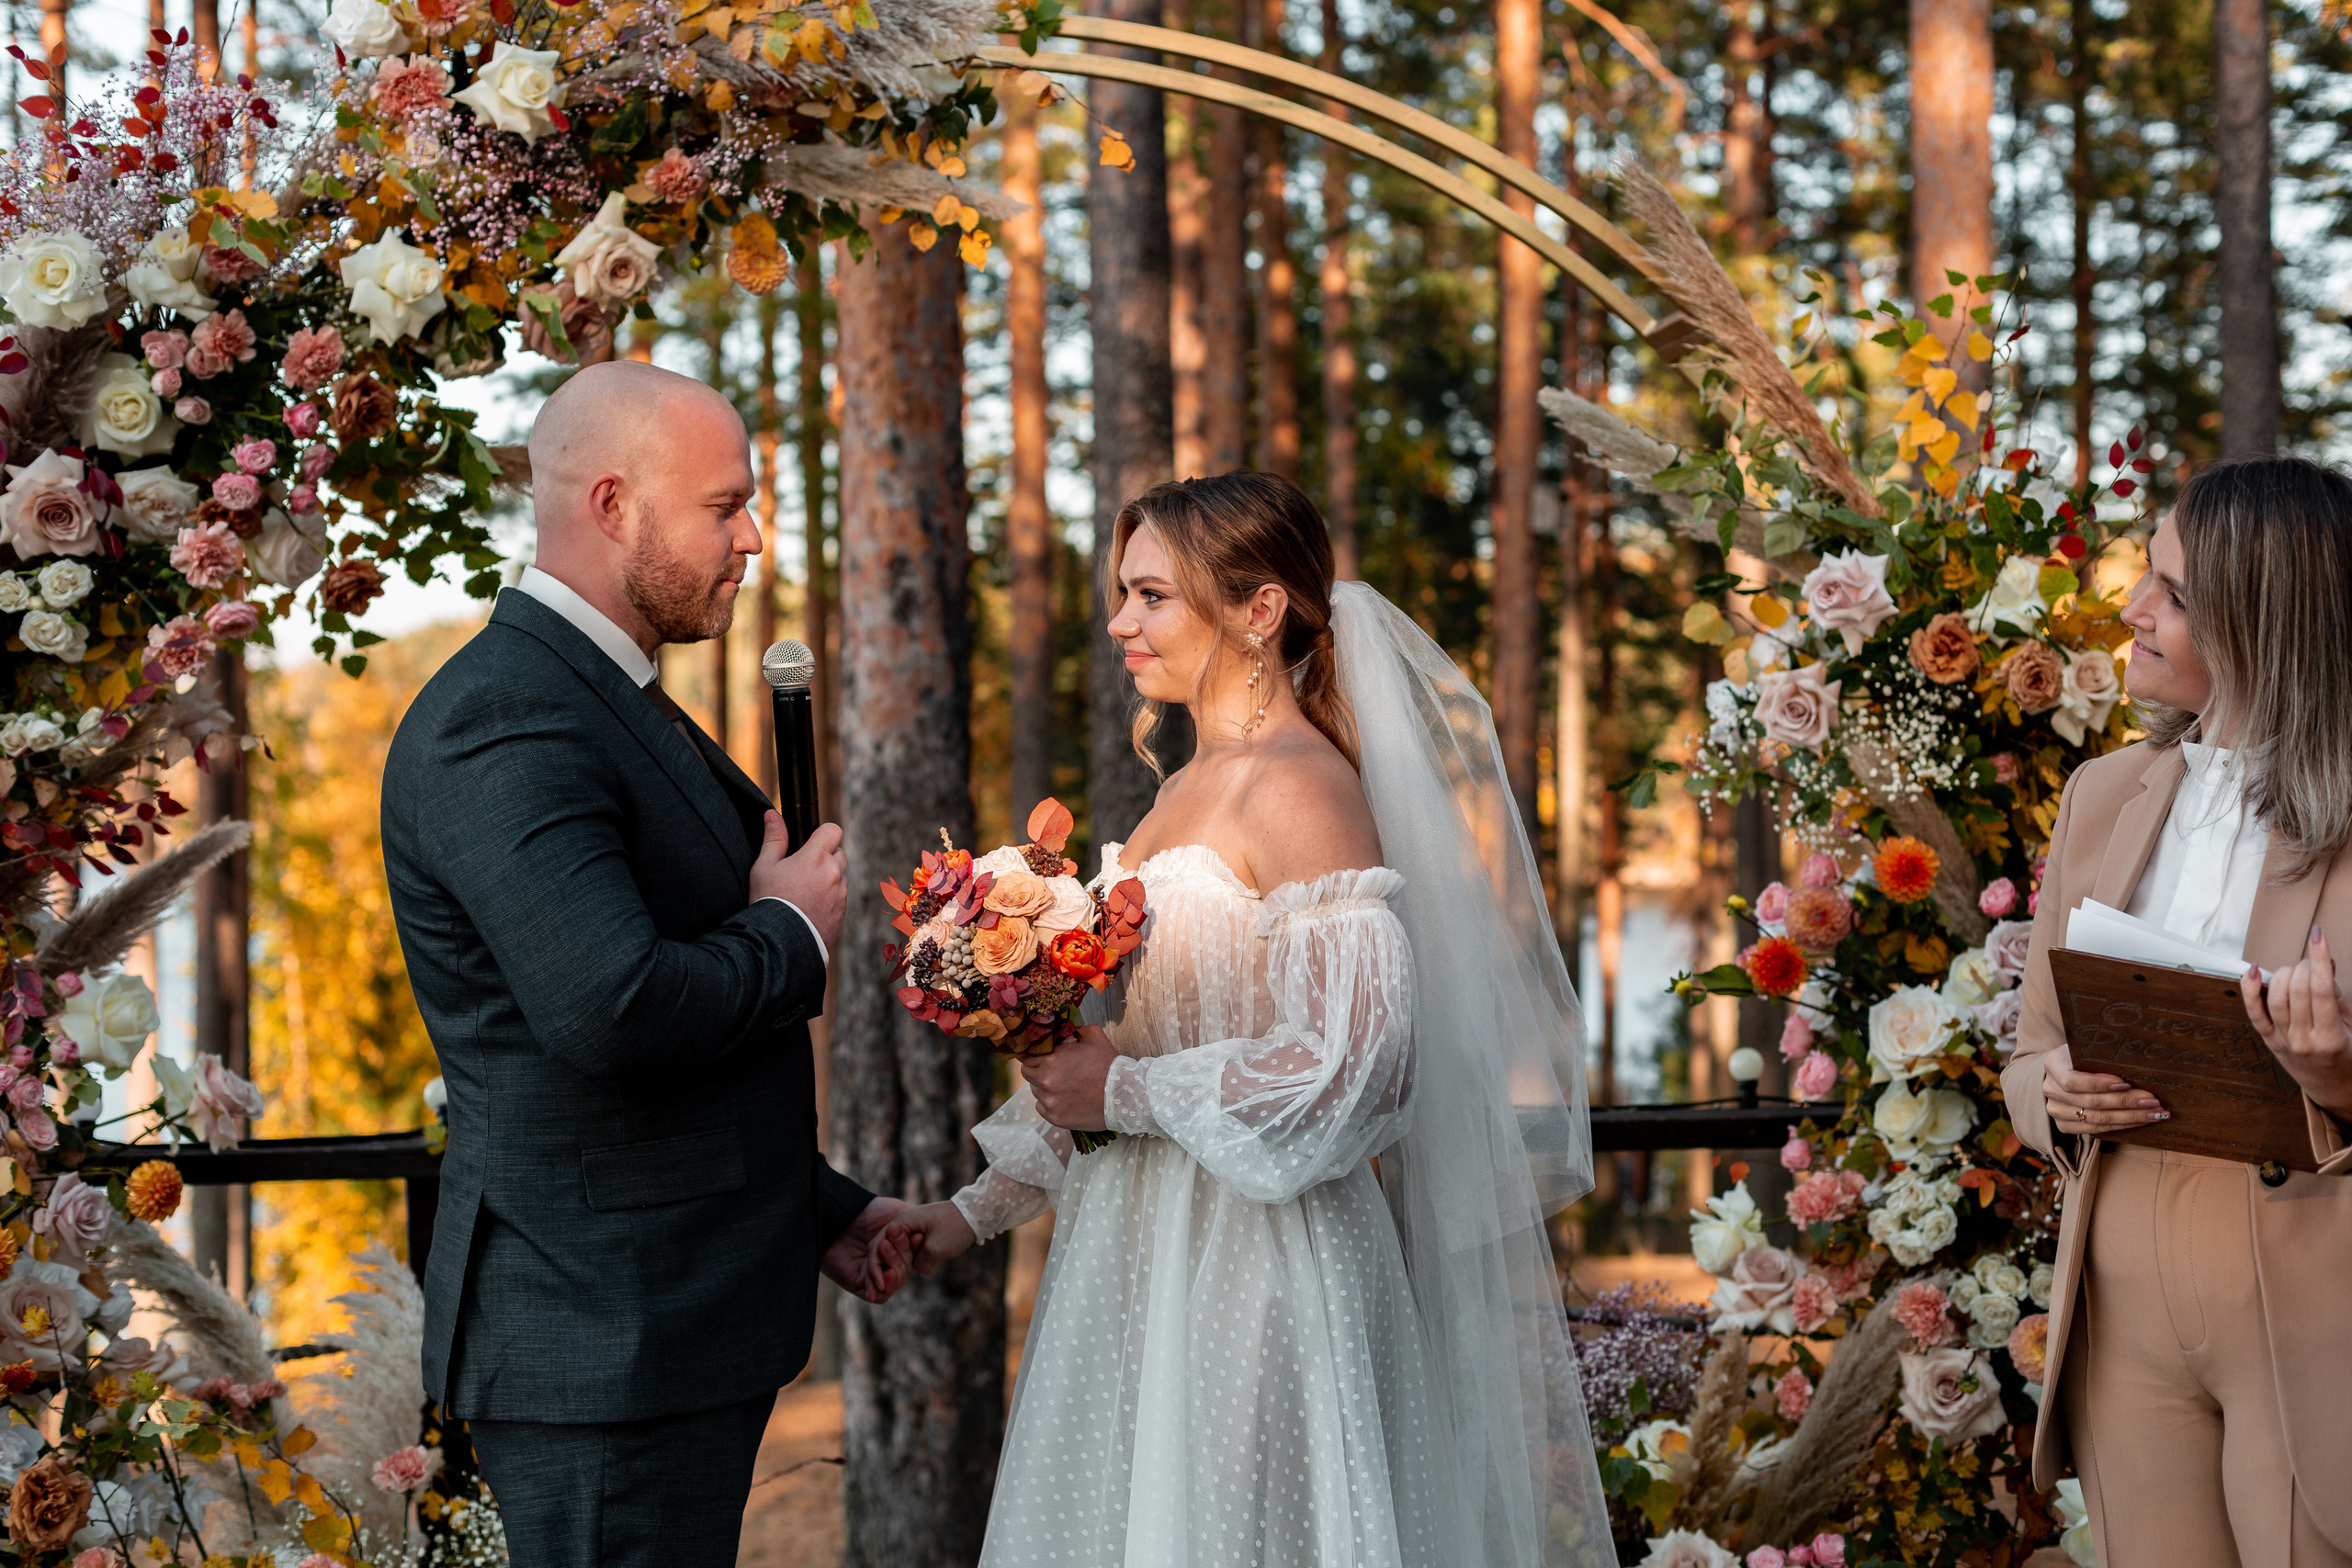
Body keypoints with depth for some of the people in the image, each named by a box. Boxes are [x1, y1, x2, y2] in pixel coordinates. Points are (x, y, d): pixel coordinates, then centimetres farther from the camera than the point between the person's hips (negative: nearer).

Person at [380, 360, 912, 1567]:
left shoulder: (608, 701, 17)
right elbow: (614, 1012, -30)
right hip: (598, 1343, -10)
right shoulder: (504, 721, -17)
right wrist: (791, 938, -12)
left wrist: (816, 1208, 22)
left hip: (680, 1326, 10)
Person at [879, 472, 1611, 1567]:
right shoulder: (1187, 792, 15)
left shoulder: (1298, 786, -13)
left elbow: (1356, 1063, -22)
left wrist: (1129, 1094, -15)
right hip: (1146, 1259, 9)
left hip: (1254, 1266, -9)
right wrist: (979, 1212, 15)